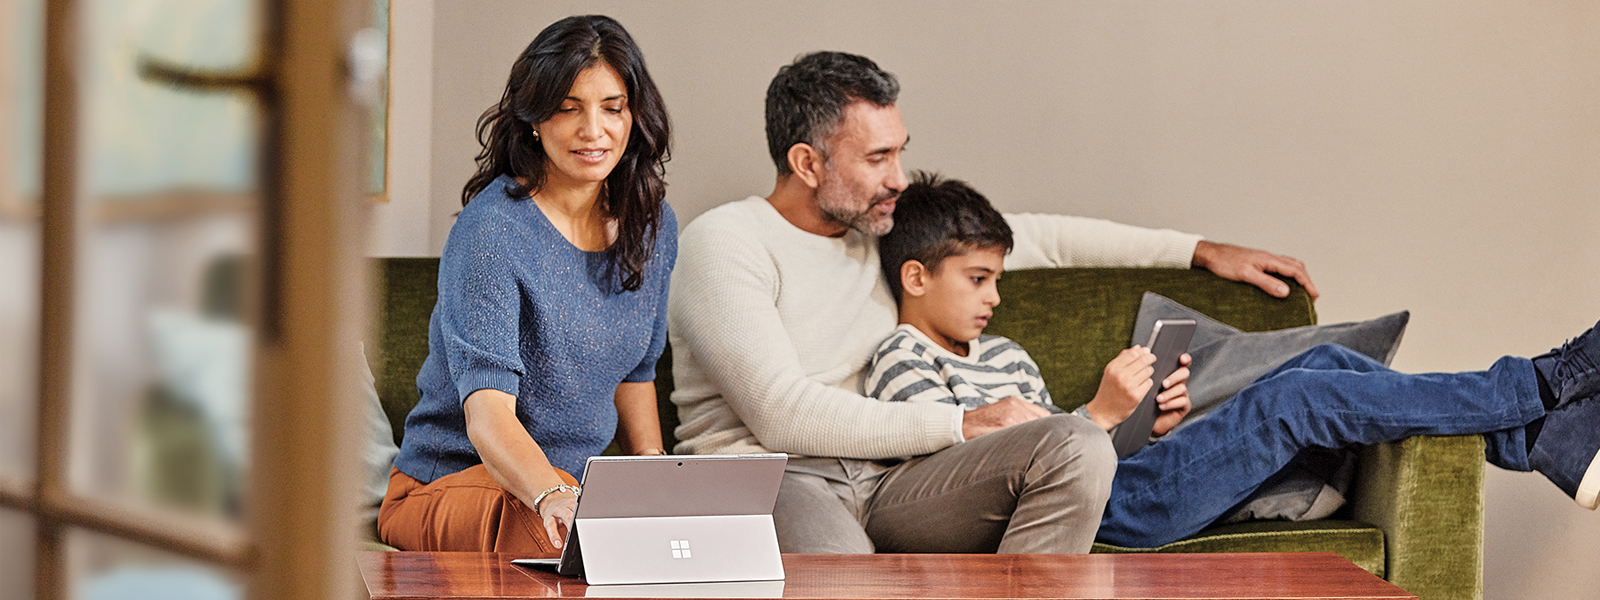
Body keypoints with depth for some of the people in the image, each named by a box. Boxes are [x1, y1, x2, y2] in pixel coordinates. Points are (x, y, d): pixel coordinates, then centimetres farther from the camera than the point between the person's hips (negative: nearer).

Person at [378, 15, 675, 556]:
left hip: (571, 484, 6)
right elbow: (487, 414, -28)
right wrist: (551, 497, -48)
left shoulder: (653, 227, 6)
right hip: (453, 483, -6)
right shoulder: (492, 229, -17)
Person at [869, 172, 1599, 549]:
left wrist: (1152, 424, 2)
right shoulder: (901, 364, -2)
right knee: (1293, 398, -19)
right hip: (1100, 506, -9)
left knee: (1327, 363, -4)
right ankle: (1538, 386, -14)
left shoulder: (1003, 355, 27)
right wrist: (1102, 415, -18)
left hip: (1127, 477, 9)